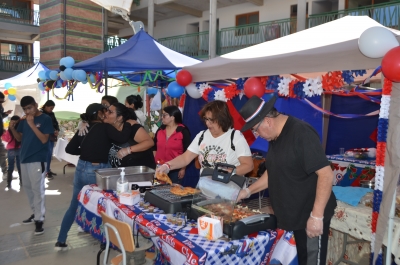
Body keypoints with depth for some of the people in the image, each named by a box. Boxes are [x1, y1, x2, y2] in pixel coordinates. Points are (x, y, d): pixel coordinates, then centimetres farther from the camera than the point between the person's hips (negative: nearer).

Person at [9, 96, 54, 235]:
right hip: (24, 158, 7)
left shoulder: (45, 119, -9)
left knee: (37, 189, -6)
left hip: (37, 159, -7)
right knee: (27, 187, 15)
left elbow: (44, 139, -16)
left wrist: (32, 124, -21)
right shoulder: (24, 120, 9)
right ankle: (36, 212, 29)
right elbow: (19, 138, 13)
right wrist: (12, 129, -6)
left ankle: (39, 219, -1)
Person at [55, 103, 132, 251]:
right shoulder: (104, 128, -9)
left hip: (81, 168, 6)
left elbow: (69, 149, 9)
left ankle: (61, 241, 24)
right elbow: (123, 137, -21)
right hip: (97, 171, -6)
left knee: (74, 205, 17)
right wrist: (127, 122, -5)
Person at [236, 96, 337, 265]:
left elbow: (326, 174, -25)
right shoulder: (275, 137, 7)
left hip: (309, 216, -8)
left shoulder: (301, 133, -21)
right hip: (292, 215, 8)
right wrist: (248, 191, 13)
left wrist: (317, 216, -25)